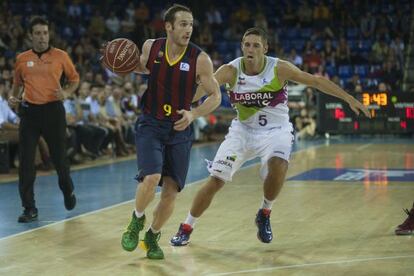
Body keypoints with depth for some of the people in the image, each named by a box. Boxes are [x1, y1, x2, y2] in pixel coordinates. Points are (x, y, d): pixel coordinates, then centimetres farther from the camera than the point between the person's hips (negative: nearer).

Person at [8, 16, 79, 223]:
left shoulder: (60, 56, 1)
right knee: (26, 162, -4)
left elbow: (74, 78, 11)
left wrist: (66, 92, -8)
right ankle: (30, 209, 4)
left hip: (53, 110, -1)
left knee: (59, 158, 8)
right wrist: (13, 97, 1)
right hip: (29, 111, 2)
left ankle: (68, 192, 38)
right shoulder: (21, 59, 7)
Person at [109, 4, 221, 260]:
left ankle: (152, 237, 27)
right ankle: (137, 220, 8)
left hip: (180, 129, 1)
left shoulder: (200, 59, -12)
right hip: (150, 125, 0)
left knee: (171, 191, 1)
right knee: (151, 178, -22)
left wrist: (193, 114, -21)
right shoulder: (151, 47, -5)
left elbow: (215, 96, -5)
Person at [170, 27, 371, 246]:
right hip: (243, 130, 1)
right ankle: (186, 228, 15)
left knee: (278, 166, -32)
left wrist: (349, 99, -11)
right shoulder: (230, 71, -14)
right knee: (215, 180, -5)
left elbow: (316, 81, -9)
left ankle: (265, 214, -3)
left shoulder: (279, 69, -16)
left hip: (275, 130, -1)